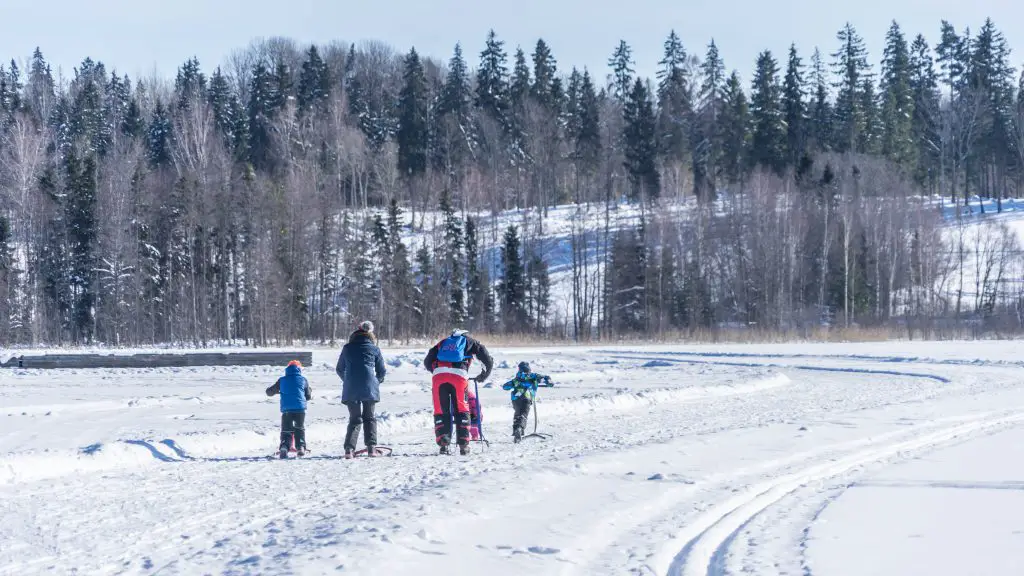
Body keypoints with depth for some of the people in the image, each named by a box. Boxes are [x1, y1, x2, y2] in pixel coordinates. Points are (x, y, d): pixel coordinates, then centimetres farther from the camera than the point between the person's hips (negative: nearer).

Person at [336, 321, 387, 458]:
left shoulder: (347, 348, 9)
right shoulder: (374, 349, 5)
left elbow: (339, 369, 17)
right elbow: (382, 371, 10)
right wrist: (377, 381, 30)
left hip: (351, 390, 1)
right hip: (369, 388, -1)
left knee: (354, 418, 8)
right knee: (369, 417, 14)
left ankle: (349, 448, -10)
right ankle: (371, 447, 4)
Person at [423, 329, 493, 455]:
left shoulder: (443, 343, 32)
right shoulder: (469, 342, 27)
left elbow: (427, 362, 29)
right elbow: (488, 361, 23)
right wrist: (483, 376, 38)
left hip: (438, 375, 2)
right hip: (459, 375, -1)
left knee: (441, 411, 7)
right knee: (461, 411, 9)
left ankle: (444, 444, -4)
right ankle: (463, 444, 4)